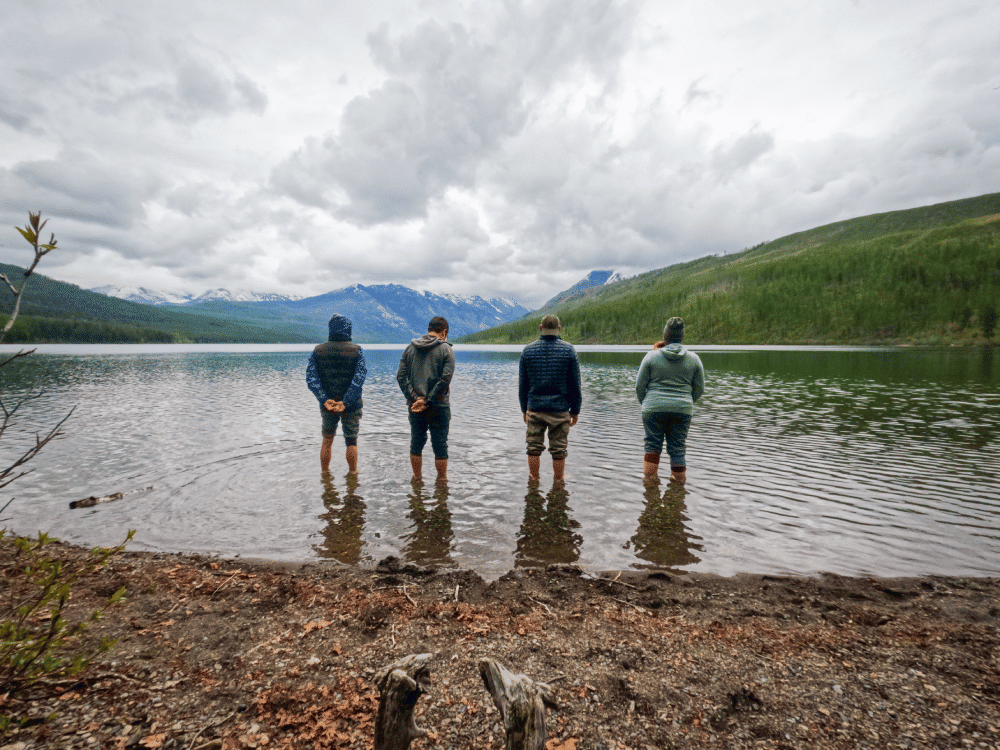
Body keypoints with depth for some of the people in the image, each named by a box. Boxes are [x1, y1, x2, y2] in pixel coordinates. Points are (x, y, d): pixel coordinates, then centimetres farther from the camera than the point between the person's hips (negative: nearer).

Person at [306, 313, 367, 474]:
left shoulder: (318, 351, 0)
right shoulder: (356, 351, -7)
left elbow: (311, 378, -9)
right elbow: (359, 379, -17)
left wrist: (325, 400, -16)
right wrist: (346, 402, -19)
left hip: (328, 405, 2)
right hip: (352, 406, -2)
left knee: (327, 441, 17)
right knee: (351, 442, 13)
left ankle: (325, 473, 27)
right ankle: (352, 473, 23)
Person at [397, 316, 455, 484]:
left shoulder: (410, 348, 7)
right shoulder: (446, 350, -6)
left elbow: (401, 376, -1)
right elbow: (445, 380, -16)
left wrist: (415, 398, -7)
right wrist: (428, 401, -14)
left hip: (415, 406, 4)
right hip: (438, 407, -4)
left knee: (416, 443, 15)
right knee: (440, 446, 7)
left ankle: (417, 478, 27)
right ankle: (442, 481, 17)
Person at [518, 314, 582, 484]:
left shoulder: (528, 350, 2)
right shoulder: (568, 351, -3)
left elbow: (522, 385, 6)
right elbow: (575, 385, -2)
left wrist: (524, 408, 14)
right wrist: (575, 410, 6)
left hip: (535, 408, 1)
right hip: (560, 409, -1)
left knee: (534, 448, 11)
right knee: (558, 450, 7)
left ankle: (534, 480, 21)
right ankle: (558, 483, 17)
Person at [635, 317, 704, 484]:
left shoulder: (652, 356, -1)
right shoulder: (693, 359, 5)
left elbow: (639, 386, 2)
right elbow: (699, 389, 11)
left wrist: (644, 404, 19)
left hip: (654, 409, -1)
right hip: (682, 411, 2)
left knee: (653, 444, 13)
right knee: (678, 449, 10)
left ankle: (649, 478, 15)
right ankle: (679, 482, 18)